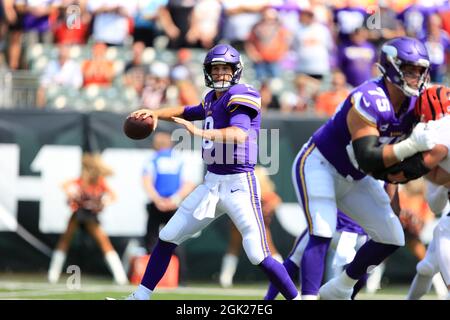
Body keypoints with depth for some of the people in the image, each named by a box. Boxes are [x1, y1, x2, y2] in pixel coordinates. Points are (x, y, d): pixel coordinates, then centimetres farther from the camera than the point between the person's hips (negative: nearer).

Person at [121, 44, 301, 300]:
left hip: (239, 183, -8)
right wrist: (156, 114, 14)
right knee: (167, 238, 10)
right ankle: (140, 296, 19)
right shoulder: (212, 100, 13)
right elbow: (186, 112, 32)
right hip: (212, 182, 8)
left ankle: (296, 298, -3)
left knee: (259, 256, -15)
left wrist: (200, 132, -40)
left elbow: (240, 133, -29)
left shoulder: (241, 96, -11)